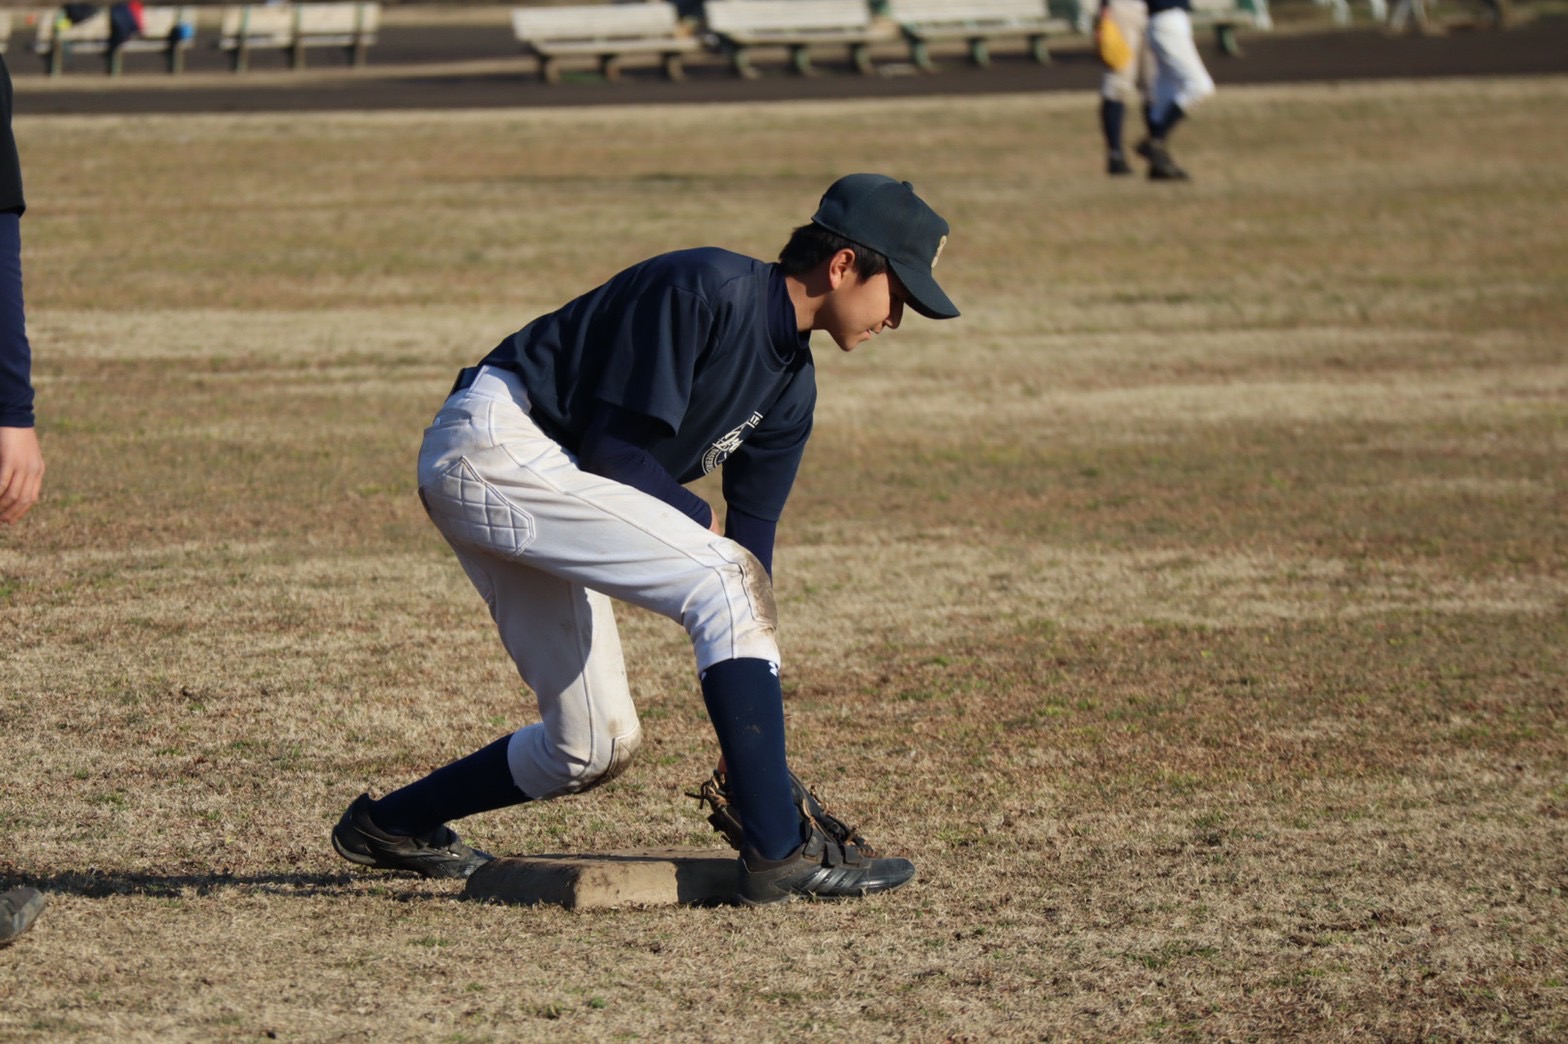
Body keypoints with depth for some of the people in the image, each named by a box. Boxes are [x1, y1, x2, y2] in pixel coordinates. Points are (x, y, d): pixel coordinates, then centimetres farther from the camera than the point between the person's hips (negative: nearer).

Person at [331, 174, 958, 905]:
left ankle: (389, 825, 26)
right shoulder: (708, 289, -18)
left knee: (594, 748, 9)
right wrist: (702, 523, -5)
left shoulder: (791, 385, 10)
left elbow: (752, 540, 10)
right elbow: (617, 451, -21)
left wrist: (748, 738, 5)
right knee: (722, 584, -20)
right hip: (495, 446, -10)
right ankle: (779, 851, -22)